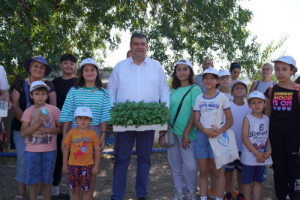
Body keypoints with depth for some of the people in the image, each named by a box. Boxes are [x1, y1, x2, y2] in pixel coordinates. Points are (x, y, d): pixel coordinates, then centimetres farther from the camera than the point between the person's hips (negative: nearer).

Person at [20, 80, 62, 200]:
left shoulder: (54, 110, -3)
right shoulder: (28, 112, -2)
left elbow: (60, 128, -2)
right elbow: (23, 133, -9)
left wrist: (45, 130, -17)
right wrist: (38, 122, -20)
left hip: (49, 150, 0)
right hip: (32, 150, 1)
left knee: (47, 178, 10)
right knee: (32, 178, 7)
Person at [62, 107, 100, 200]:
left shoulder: (93, 134, -3)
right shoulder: (71, 133, 0)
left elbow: (97, 151, 0)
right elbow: (66, 149, 6)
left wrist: (96, 166, -1)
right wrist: (65, 164, 6)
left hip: (87, 166, -1)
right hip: (73, 166, 2)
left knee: (85, 190, 6)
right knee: (74, 190, 11)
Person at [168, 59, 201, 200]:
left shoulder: (195, 89, -3)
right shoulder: (174, 90, 12)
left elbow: (195, 113, -9)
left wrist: (186, 133, -14)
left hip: (187, 133, -5)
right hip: (172, 132, 5)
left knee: (190, 164, 0)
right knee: (175, 163, 11)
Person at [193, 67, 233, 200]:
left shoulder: (222, 98, -1)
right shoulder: (199, 98, 8)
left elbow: (230, 121, -1)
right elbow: (196, 120, 4)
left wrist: (219, 131, -19)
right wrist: (206, 131, -15)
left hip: (217, 136, -3)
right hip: (201, 135, 3)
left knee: (218, 171, 1)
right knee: (203, 171, 8)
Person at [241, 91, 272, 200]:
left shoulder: (266, 119, 6)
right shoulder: (248, 118, -9)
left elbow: (267, 137, 11)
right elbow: (245, 138, -14)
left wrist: (269, 150, -6)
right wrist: (257, 153, -16)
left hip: (263, 157, 4)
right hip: (250, 156, -4)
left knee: (258, 181, 13)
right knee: (247, 181, 5)